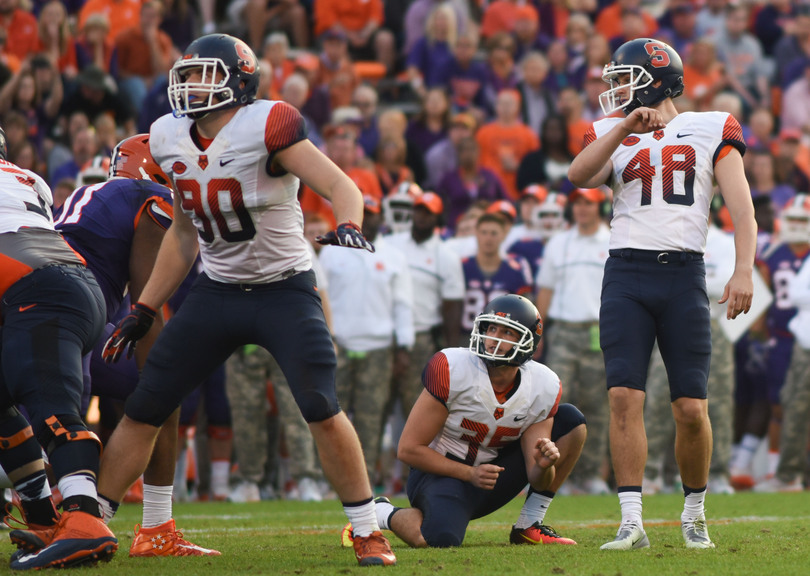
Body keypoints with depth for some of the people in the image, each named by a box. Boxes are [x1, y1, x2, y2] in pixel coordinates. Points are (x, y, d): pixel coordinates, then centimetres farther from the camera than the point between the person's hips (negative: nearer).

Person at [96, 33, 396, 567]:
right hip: (217, 293, 5)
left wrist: (349, 225, -46)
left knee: (323, 412, -17)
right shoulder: (171, 140, 1)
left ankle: (368, 532, -3)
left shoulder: (266, 127, -18)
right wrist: (144, 311, 15)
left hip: (285, 290, -5)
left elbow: (342, 188, -23)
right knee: (142, 412, 3)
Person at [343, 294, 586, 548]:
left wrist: (543, 466, -32)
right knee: (441, 538, -37)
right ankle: (382, 513, -1)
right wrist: (470, 474, -25)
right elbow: (408, 449, -18)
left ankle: (529, 527, 0)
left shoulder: (543, 388, -9)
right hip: (442, 471, -5)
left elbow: (536, 478, -8)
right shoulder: (452, 371, -22)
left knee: (570, 421, -6)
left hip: (492, 470, 5)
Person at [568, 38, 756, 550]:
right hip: (627, 274, 1)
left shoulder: (711, 130, 8)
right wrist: (624, 126, -14)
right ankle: (632, 522, -10)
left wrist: (744, 270, -12)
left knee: (692, 408, -3)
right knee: (625, 397, -11)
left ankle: (695, 513, 18)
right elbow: (579, 176, -6)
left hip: (683, 274, -1)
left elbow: (741, 207, 1)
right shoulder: (615, 135, 14)